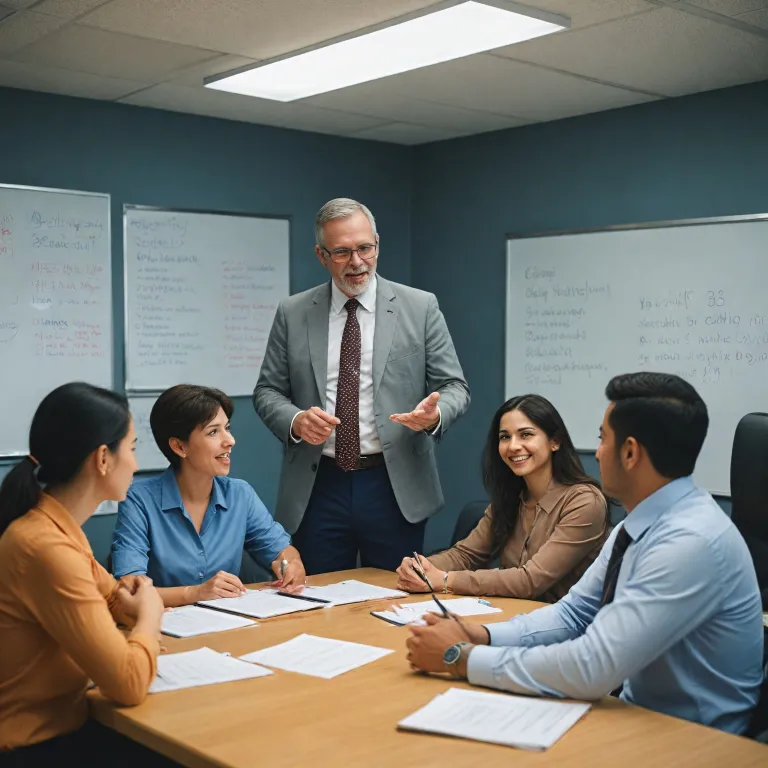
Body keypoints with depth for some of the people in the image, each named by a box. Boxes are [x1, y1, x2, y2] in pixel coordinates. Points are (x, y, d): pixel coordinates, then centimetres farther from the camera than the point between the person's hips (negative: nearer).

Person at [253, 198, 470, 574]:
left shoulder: (420, 307, 1)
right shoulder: (292, 313, 5)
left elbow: (453, 386, 2)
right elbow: (267, 391, 7)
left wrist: (434, 414, -20)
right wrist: (295, 420, -14)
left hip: (395, 487, -1)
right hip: (317, 488, 1)